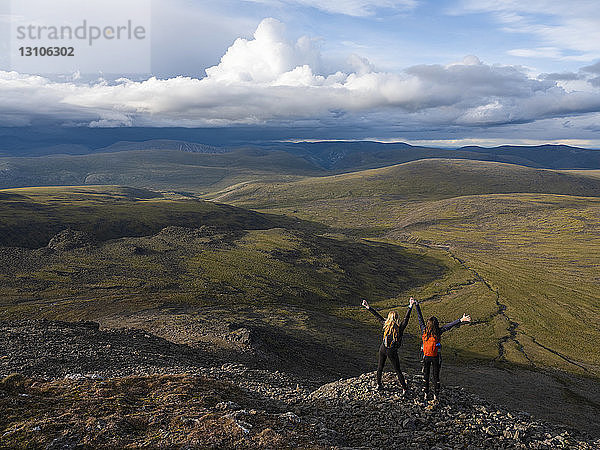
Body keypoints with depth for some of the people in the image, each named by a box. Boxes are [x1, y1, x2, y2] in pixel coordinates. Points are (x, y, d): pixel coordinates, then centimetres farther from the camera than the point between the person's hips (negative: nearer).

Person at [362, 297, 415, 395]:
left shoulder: (385, 324, -6)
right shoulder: (400, 327, -15)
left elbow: (377, 316, 1)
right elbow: (406, 318, -21)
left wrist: (368, 307, 8)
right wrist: (410, 306, -25)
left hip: (383, 349, 3)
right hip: (392, 352, -3)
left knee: (380, 367, 21)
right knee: (397, 370, 7)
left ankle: (378, 385, 33)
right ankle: (404, 389, 11)